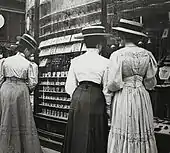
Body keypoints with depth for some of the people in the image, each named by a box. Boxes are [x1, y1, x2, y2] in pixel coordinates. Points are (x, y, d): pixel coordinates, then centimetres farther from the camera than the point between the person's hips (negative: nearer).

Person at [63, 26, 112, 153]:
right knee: (95, 138, 9)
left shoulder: (75, 61, 4)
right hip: (96, 100, -4)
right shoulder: (105, 62, -7)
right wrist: (107, 104, 9)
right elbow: (107, 89, -5)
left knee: (77, 138, 14)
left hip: (77, 98, 4)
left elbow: (69, 87, 5)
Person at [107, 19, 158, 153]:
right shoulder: (147, 55, 2)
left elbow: (114, 83, -14)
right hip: (143, 98, 4)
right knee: (143, 132, 12)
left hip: (123, 97, -4)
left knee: (123, 137, 4)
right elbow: (150, 83, 6)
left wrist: (109, 89, 8)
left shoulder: (117, 55, -10)